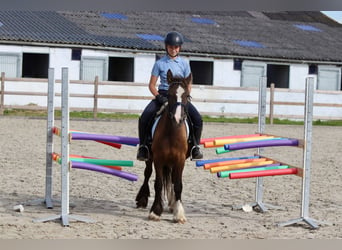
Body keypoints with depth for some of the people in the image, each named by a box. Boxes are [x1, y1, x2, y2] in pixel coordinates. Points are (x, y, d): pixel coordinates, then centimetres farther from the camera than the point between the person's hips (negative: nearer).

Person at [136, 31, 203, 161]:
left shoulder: (184, 63, 7)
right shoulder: (160, 63, 3)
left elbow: (188, 85, 9)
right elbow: (151, 85, 3)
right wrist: (159, 97, -15)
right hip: (163, 95, -1)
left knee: (197, 119, -20)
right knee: (144, 118, -24)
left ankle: (195, 146, -1)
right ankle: (143, 146, -7)